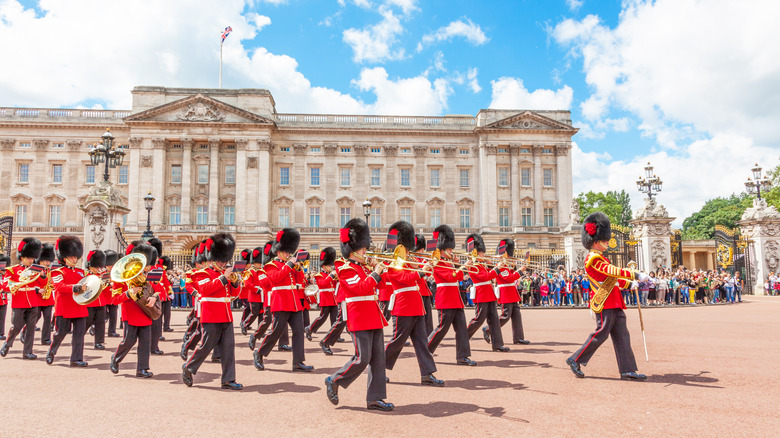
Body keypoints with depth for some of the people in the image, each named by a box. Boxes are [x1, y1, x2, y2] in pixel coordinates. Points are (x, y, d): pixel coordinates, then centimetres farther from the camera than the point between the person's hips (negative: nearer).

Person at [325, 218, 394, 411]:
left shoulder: (364, 268, 18)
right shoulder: (346, 270, -9)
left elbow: (379, 285, 21)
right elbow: (361, 288, -22)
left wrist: (378, 270, 9)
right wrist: (375, 273, -14)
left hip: (373, 318, 9)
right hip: (360, 319, -9)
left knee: (378, 358, 6)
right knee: (362, 358, -8)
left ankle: (375, 398, 11)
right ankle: (334, 381, 14)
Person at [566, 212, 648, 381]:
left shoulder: (599, 258, 20)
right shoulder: (593, 258, -13)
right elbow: (612, 271, -24)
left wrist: (629, 283, 17)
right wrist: (635, 275, -26)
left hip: (614, 304, 10)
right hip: (605, 303, -10)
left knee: (622, 335, 7)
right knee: (601, 333, -6)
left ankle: (627, 370, 9)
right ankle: (575, 360, 5)